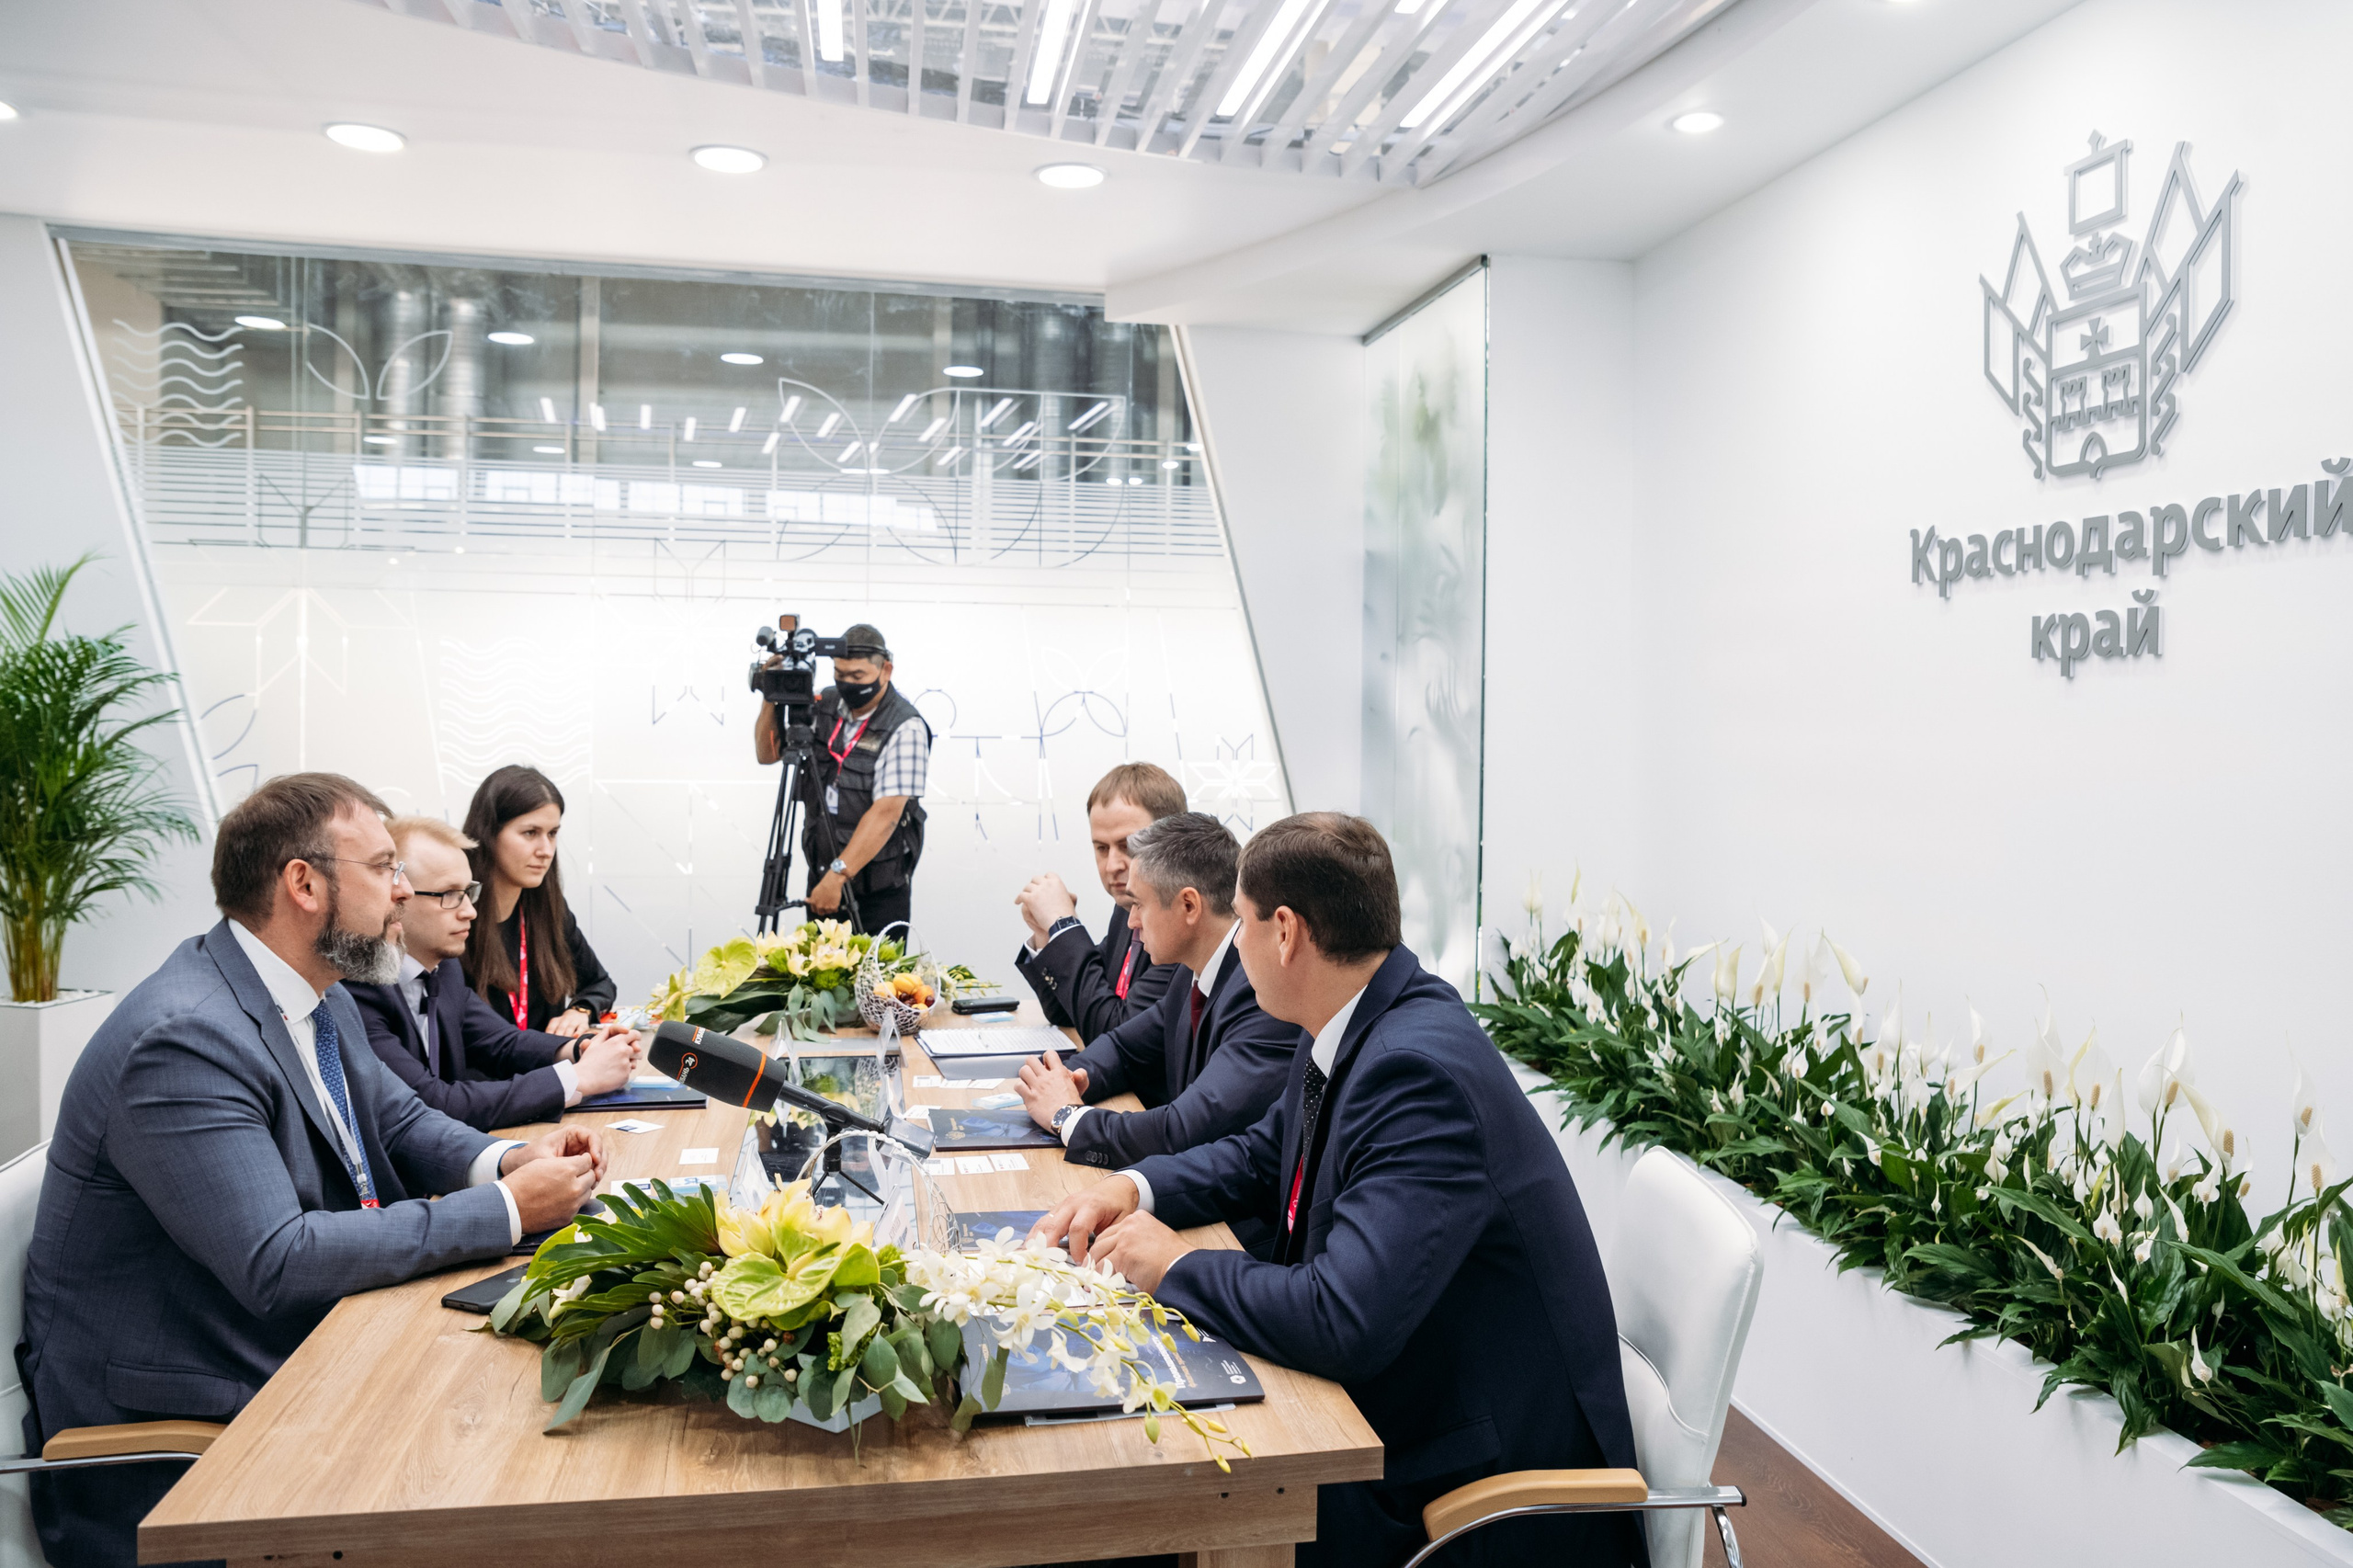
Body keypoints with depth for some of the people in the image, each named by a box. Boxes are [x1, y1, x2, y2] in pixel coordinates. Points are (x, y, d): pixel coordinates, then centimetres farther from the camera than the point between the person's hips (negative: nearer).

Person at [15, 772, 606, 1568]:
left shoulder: (316, 996, 4)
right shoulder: (185, 1039, -25)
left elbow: (398, 1117, 15)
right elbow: (278, 1264, -29)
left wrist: (507, 1159, -6)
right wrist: (507, 1210, -25)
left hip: (287, 1362, 8)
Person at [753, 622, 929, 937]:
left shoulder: (905, 728, -17)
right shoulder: (825, 705, 3)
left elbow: (886, 813, -24)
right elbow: (767, 754, 10)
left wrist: (838, 875, -29)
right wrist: (771, 699, -7)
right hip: (822, 877, 6)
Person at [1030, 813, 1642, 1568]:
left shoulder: (1419, 1071, -29)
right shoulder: (1359, 1028, 0)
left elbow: (1344, 1321, -35)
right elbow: (1263, 1156, 17)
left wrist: (1175, 1265, -19)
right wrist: (1135, 1188, -1)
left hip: (1488, 1471, -8)